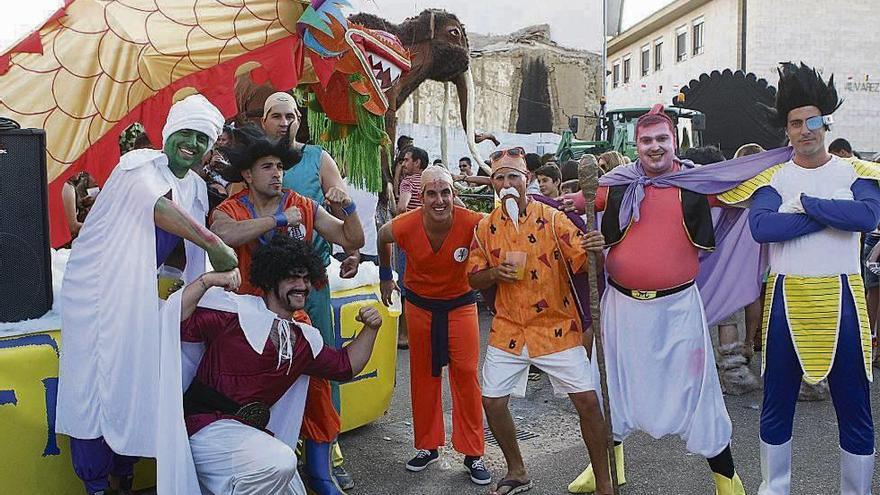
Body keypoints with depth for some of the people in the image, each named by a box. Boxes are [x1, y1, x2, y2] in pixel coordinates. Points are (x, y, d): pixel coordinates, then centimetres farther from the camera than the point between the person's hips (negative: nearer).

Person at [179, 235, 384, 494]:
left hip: (254, 432, 8)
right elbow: (178, 325, -14)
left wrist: (370, 329, 12)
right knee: (280, 463, -31)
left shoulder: (306, 339, 15)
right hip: (209, 424, -8)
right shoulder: (236, 309, -7)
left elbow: (345, 366, 24)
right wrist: (206, 281, -22)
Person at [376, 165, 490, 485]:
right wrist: (385, 276, 11)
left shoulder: (472, 223, -29)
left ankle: (473, 454, 12)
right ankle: (428, 446, 27)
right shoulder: (405, 226, -22)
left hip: (461, 304, -2)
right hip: (420, 304, 2)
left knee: (466, 375, -2)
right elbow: (382, 237, 2)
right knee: (423, 375, 11)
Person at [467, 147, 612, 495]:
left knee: (587, 400, -5)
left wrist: (597, 249, -35)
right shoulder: (485, 227, 1)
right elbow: (474, 280, 6)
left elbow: (584, 263, -13)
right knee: (492, 402, 5)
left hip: (556, 326, -3)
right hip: (508, 330, 3)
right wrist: (495, 273, -15)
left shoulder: (552, 219, -8)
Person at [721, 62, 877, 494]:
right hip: (786, 300, 1)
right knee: (777, 405, 11)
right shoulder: (772, 178, 3)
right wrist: (834, 211, -15)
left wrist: (805, 203, -15)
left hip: (841, 299, 0)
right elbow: (760, 227, -17)